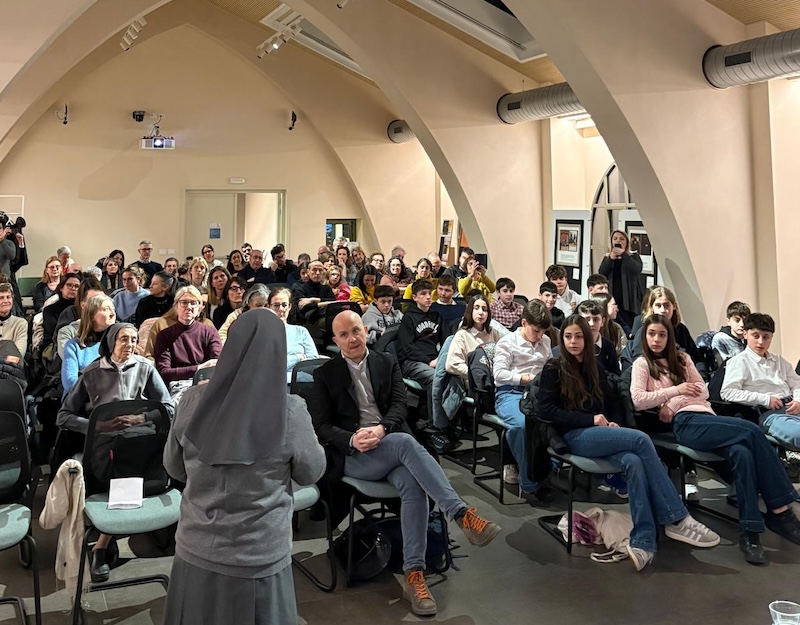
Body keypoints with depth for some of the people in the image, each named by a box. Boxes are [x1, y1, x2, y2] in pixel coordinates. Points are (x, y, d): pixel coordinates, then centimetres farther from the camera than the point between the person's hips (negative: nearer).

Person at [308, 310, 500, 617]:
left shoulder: (387, 362, 14)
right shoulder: (325, 375, 7)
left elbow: (399, 405, 4)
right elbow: (321, 426, 1)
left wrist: (381, 428, -18)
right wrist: (352, 439, -18)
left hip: (391, 442, 3)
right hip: (353, 455, -3)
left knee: (413, 484, -31)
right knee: (405, 442, -34)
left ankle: (414, 574, -27)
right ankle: (463, 514, -37)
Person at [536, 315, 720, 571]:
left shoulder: (594, 369, 20)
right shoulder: (554, 368, 1)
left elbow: (613, 405, 23)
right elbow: (544, 410, -9)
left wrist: (613, 422, -2)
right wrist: (591, 419, -13)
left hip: (601, 433, 5)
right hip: (575, 436, -5)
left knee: (633, 462, -30)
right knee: (641, 439, -27)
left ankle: (642, 541, -35)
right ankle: (677, 519, -24)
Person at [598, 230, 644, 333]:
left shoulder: (633, 256, 9)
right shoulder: (607, 257, 16)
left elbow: (637, 269, -13)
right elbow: (601, 274, 0)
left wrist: (623, 254, -14)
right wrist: (610, 258, -10)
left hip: (628, 298, -2)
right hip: (612, 298, 2)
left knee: (628, 327, -11)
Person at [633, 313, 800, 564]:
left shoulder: (681, 359, 25)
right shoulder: (642, 364, 9)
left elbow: (703, 390, 15)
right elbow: (638, 401, -5)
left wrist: (672, 403, -3)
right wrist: (676, 390, -6)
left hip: (705, 414, 5)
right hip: (685, 423, -5)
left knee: (741, 452, -28)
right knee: (751, 431, -25)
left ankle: (749, 532, -26)